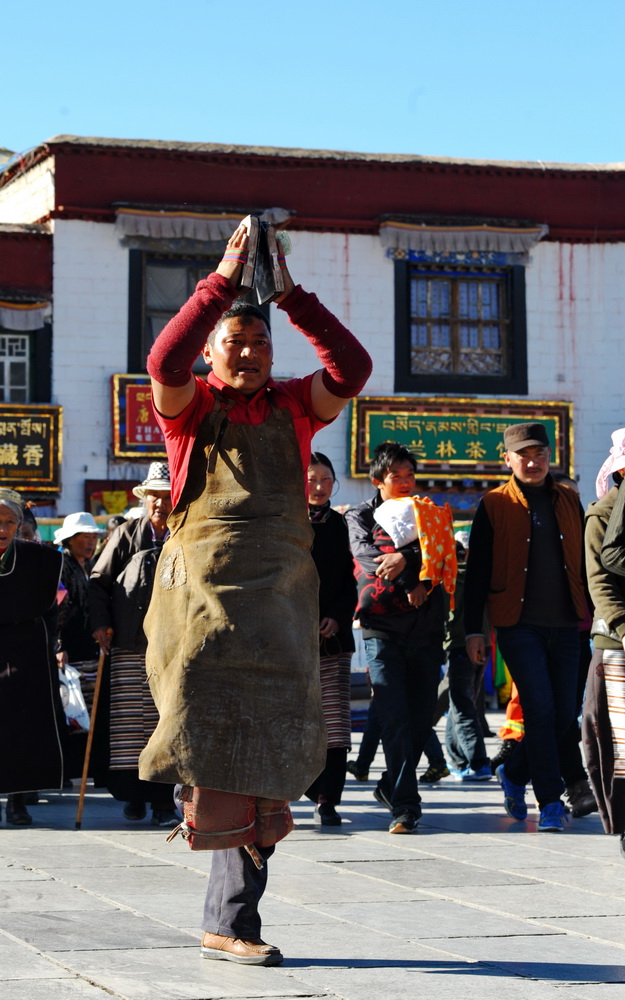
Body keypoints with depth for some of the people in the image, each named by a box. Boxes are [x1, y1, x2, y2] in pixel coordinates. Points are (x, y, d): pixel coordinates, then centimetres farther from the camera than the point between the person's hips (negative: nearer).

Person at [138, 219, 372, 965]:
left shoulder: (293, 406, 13)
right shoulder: (191, 404, 6)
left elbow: (351, 369, -5)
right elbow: (164, 360, -16)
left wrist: (291, 296, -8)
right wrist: (224, 281, -16)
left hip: (280, 589, 3)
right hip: (202, 582, -3)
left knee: (264, 756, 2)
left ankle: (230, 922, 8)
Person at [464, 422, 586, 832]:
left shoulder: (568, 501, 12)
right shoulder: (495, 505, 1)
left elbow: (585, 560, 19)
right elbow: (477, 570, 1)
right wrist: (474, 629, -5)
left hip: (565, 625, 4)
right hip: (519, 625, -4)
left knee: (565, 713, 5)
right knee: (540, 709, -12)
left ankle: (514, 772, 27)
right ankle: (551, 800, -7)